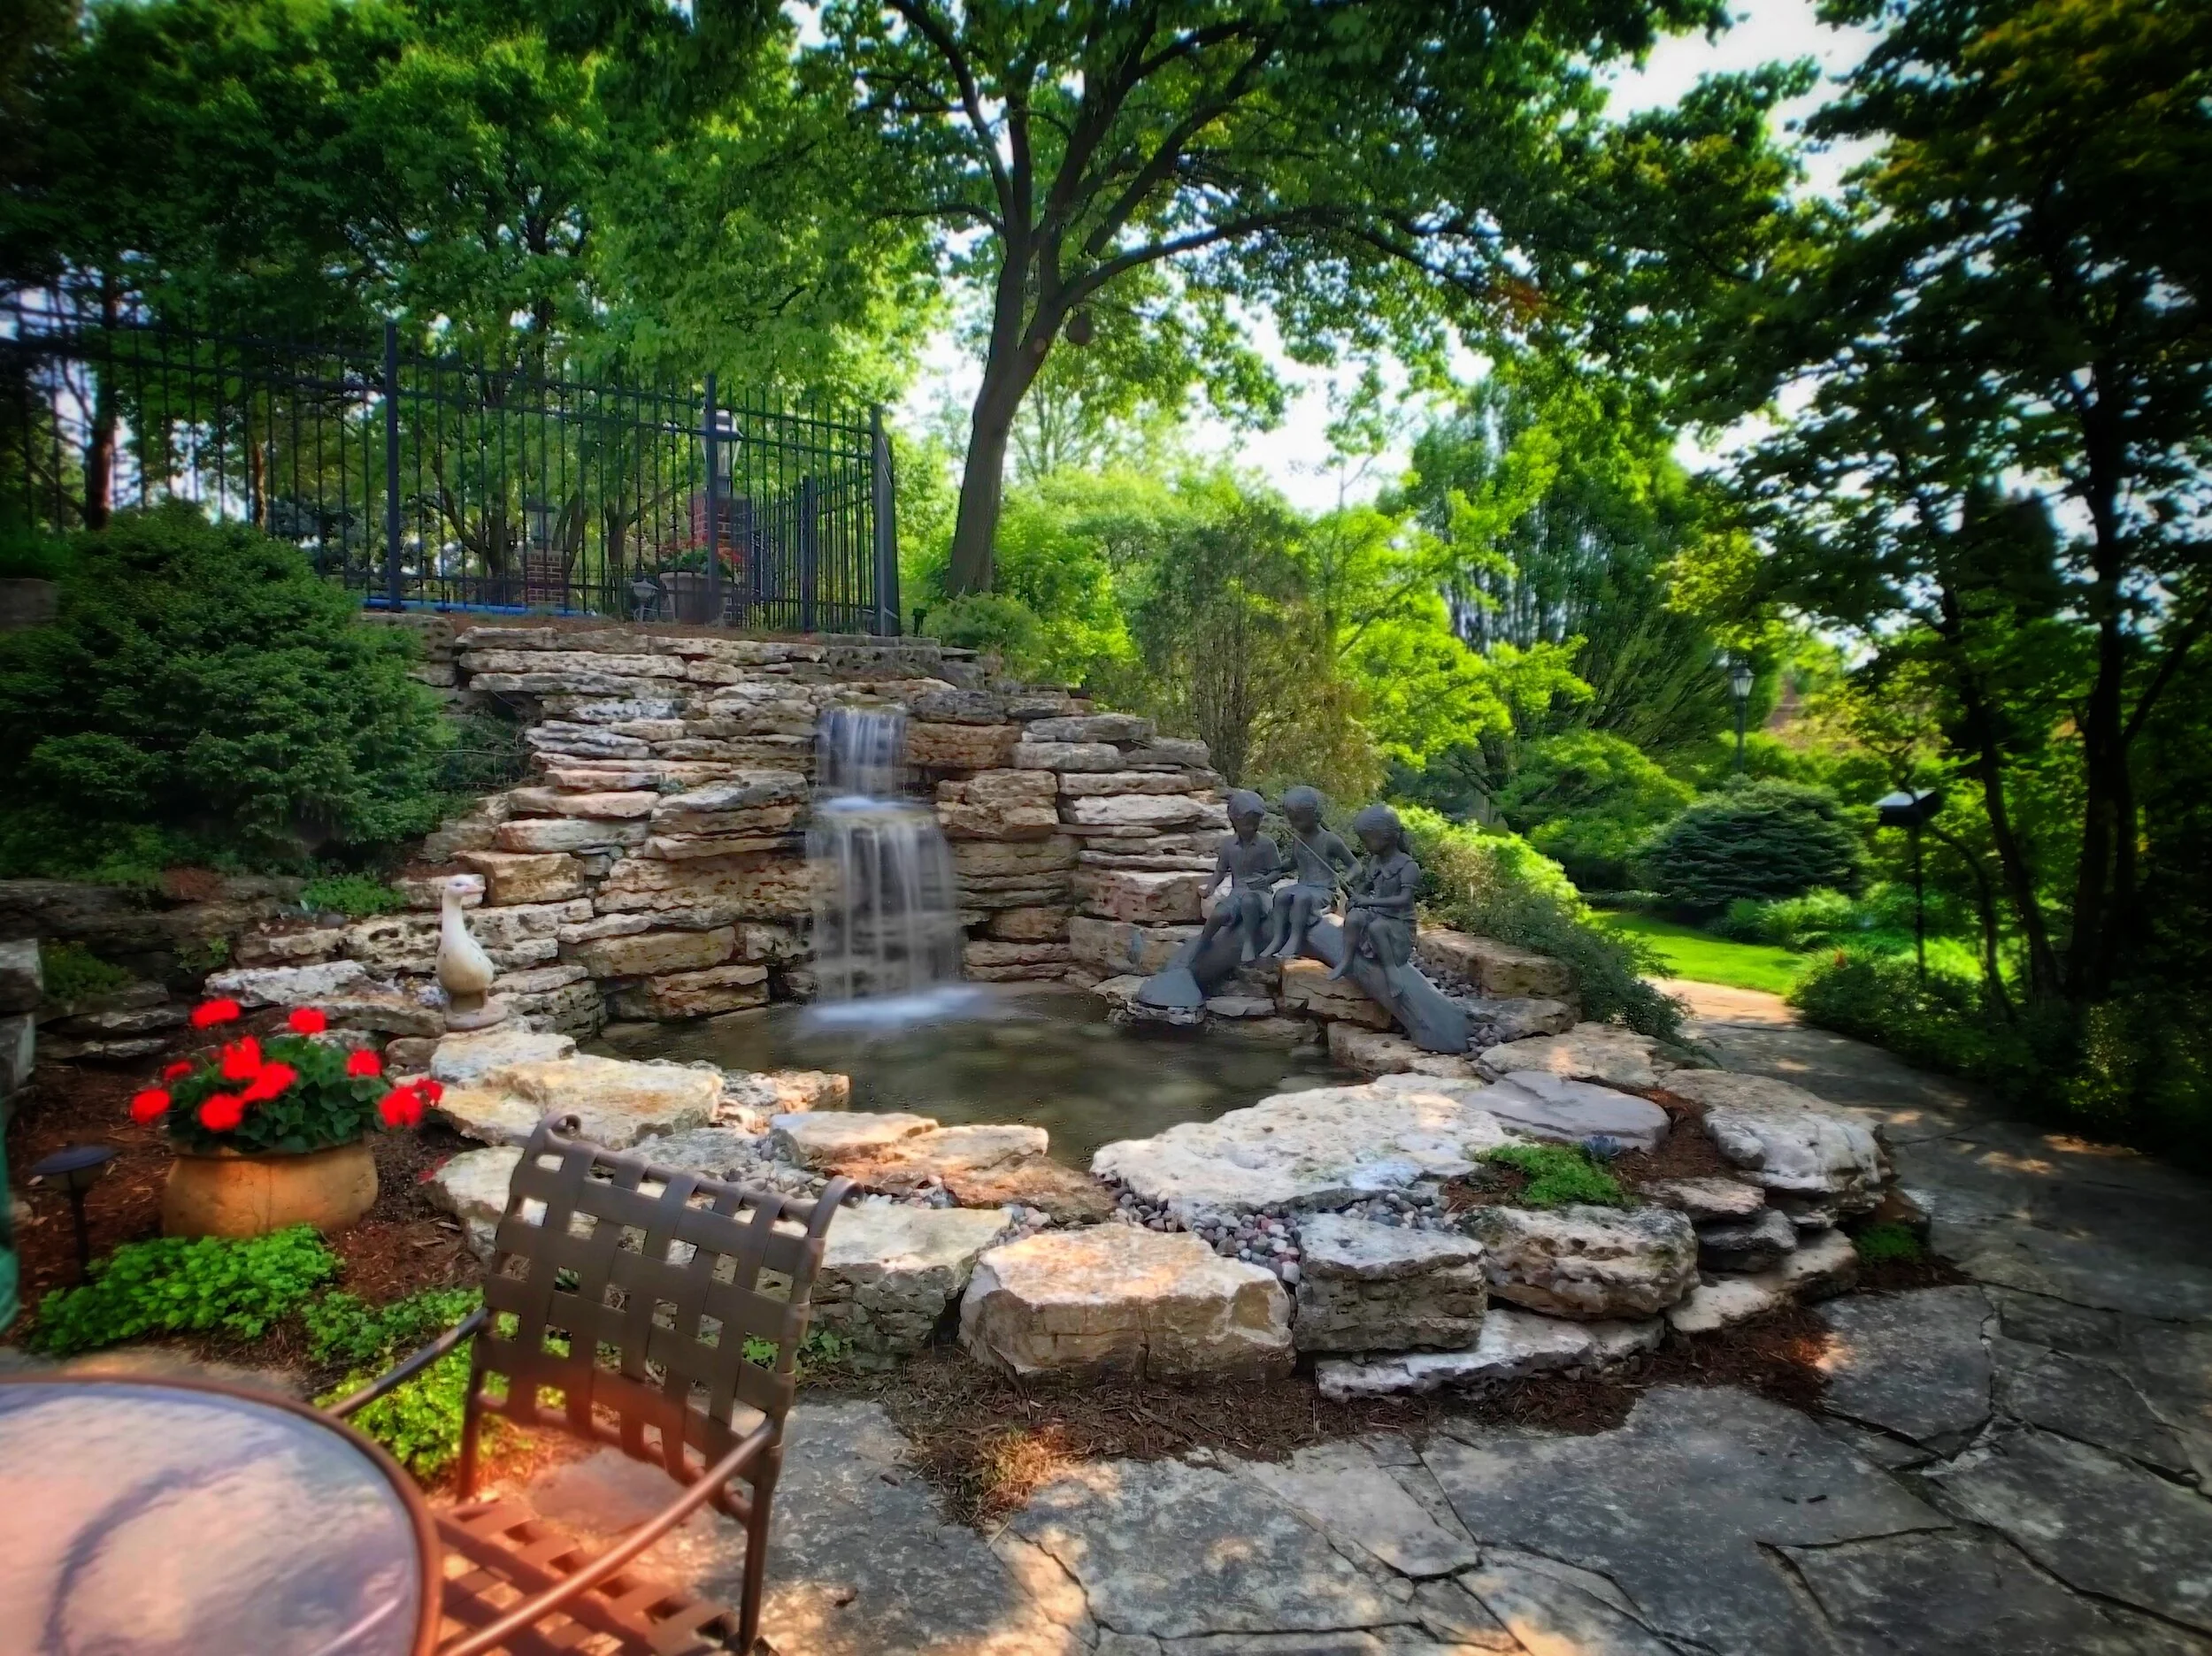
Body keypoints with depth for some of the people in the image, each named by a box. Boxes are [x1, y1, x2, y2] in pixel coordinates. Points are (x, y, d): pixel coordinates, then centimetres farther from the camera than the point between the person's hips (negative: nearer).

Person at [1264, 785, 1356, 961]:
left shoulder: (1330, 841, -8)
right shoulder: (1297, 838, 10)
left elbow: (1354, 865, -2)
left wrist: (1346, 880, -22)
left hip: (1324, 892, -5)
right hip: (1302, 886, 5)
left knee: (1302, 897, -38)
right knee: (1281, 895, -28)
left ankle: (1295, 940, -35)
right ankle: (1278, 938, -30)